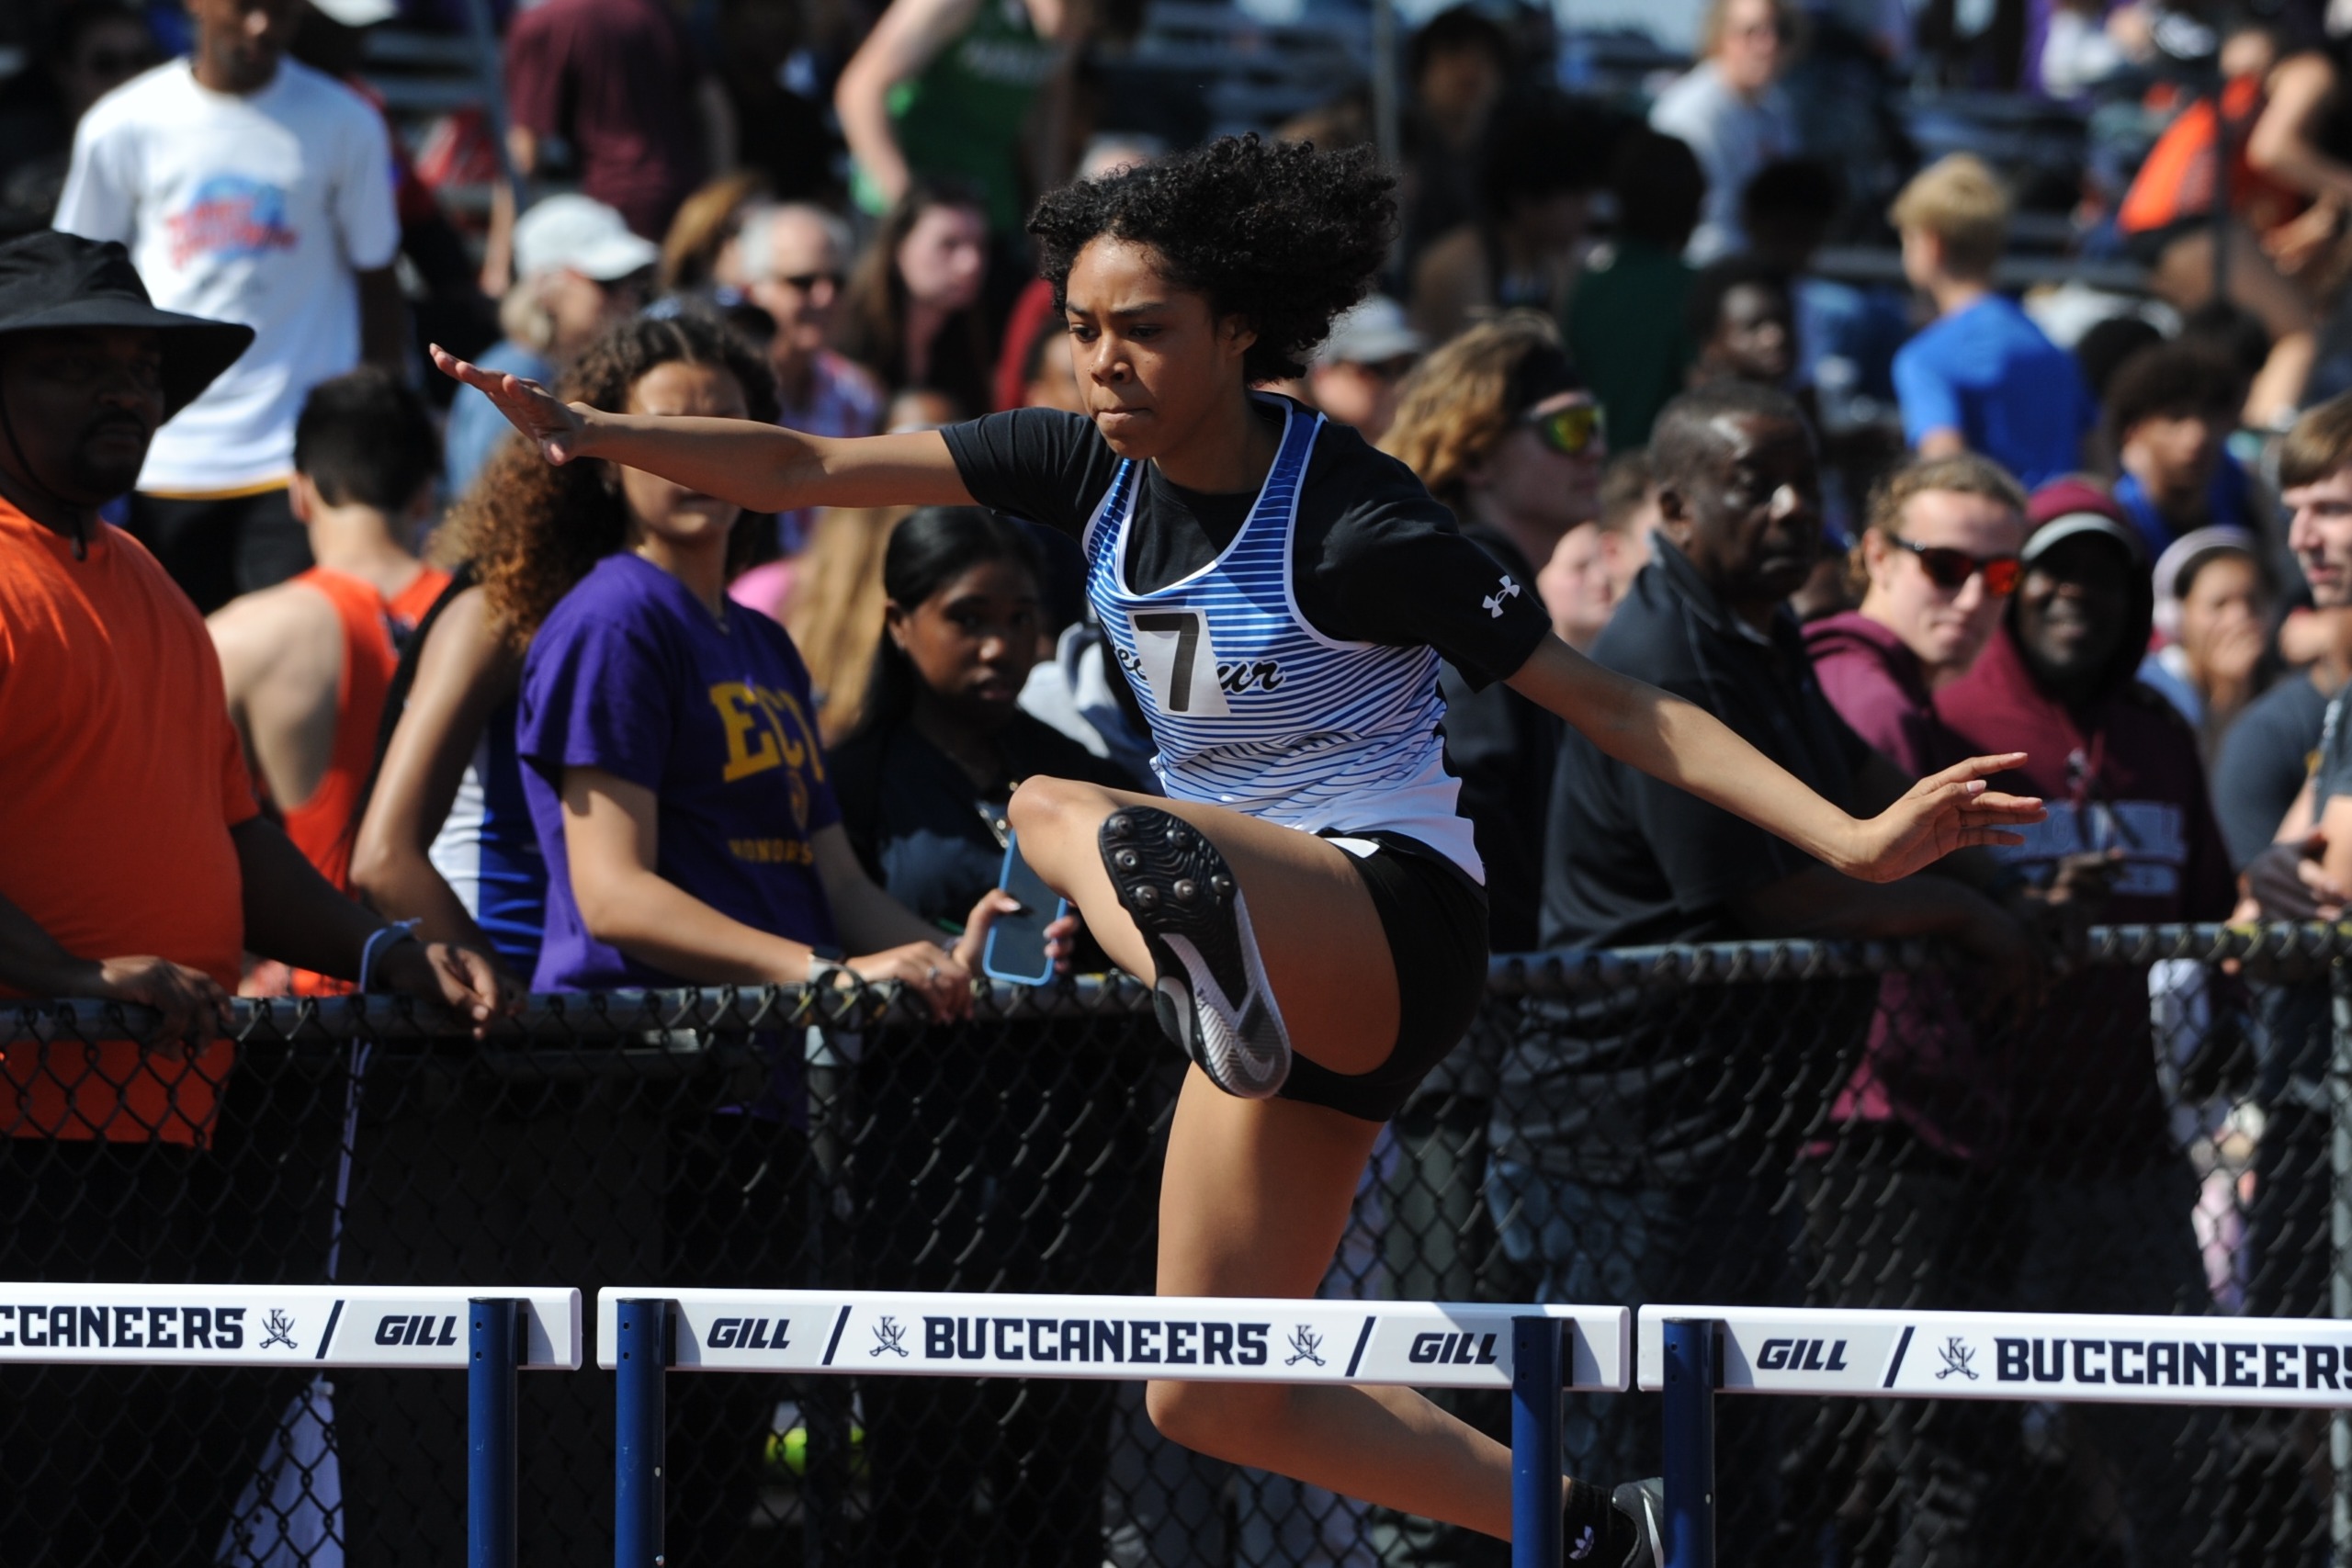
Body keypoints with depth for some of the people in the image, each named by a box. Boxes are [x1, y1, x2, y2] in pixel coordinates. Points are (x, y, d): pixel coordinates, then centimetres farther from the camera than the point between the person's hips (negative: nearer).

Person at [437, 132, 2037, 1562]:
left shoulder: (1354, 521, -16)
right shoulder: (1090, 464, 2)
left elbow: (1614, 701, -13)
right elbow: (808, 469, 7)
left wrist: (1852, 838, -22)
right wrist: (588, 432, -6)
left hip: (1392, 919, -8)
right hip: (1279, 957, 8)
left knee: (1059, 811, -34)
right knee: (1213, 1397, 7)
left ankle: (1200, 941, -70)